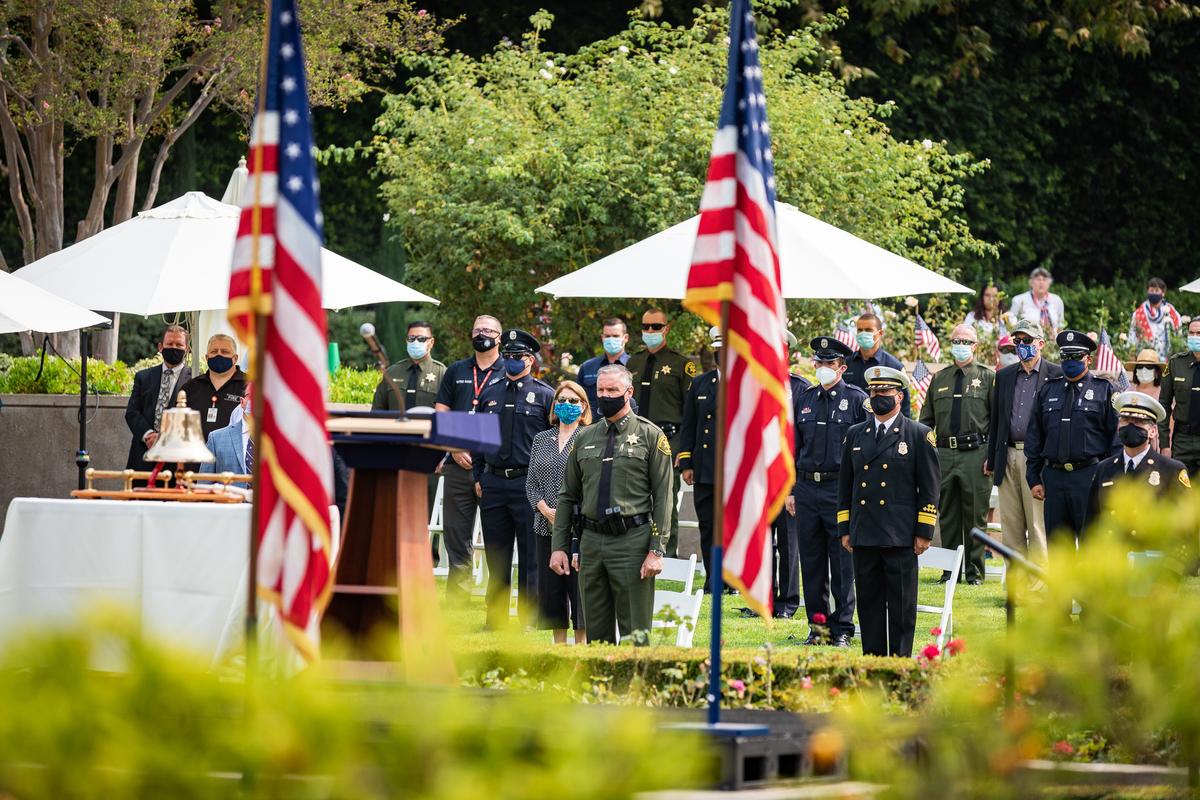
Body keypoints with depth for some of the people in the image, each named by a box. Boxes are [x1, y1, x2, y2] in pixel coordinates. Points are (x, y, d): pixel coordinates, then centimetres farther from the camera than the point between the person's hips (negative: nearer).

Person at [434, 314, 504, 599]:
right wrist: (455, 449, -3)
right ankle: (456, 600, 10)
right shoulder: (456, 371, 15)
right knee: (455, 533, 4)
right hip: (458, 467, 3)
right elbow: (440, 415, 12)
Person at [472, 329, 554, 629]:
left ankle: (529, 621, 4)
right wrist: (478, 477, 12)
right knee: (496, 558, 9)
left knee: (530, 559, -2)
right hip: (493, 482, 4)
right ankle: (495, 622, 16)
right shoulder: (489, 392, 13)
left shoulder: (544, 394, 1)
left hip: (530, 484, -4)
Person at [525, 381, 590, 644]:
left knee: (579, 588, -6)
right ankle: (558, 647, 15)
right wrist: (545, 509, -5)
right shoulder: (541, 439, 13)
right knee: (551, 589, 7)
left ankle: (582, 647, -1)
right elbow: (531, 483, 12)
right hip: (547, 527, 5)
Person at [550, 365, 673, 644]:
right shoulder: (584, 438, 14)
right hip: (592, 542, 5)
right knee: (596, 634, 7)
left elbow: (664, 497, -4)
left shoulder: (650, 436, 1)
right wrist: (558, 546, 10)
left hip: (632, 541, -5)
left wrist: (657, 550, -11)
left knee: (634, 636, -3)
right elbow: (567, 497, 18)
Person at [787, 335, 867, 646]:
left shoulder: (856, 399, 0)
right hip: (807, 488, 4)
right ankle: (817, 626, 16)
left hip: (841, 489, -4)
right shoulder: (803, 399, 12)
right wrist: (790, 490, 11)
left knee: (842, 562, -1)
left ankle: (842, 629, 5)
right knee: (811, 562, 8)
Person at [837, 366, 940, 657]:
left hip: (901, 536, -3)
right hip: (863, 534, 4)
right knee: (868, 600, 6)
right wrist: (845, 529, 10)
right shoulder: (855, 434, 13)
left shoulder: (919, 435, 2)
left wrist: (924, 531, -5)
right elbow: (845, 484, 16)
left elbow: (930, 486, 0)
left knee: (902, 604, -1)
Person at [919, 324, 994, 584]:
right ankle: (950, 570, 14)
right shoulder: (939, 379, 14)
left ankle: (974, 571, 9)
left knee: (975, 515, 1)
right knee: (948, 516, 7)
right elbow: (926, 421, 17)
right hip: (944, 454, 4)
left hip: (976, 455, -3)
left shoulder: (988, 377, 3)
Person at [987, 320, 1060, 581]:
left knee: (1038, 527, -5)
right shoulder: (1004, 376, 15)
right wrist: (991, 460, 14)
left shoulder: (1056, 375, 0)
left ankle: (1037, 586, -1)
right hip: (1008, 458, 5)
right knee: (1011, 528, 6)